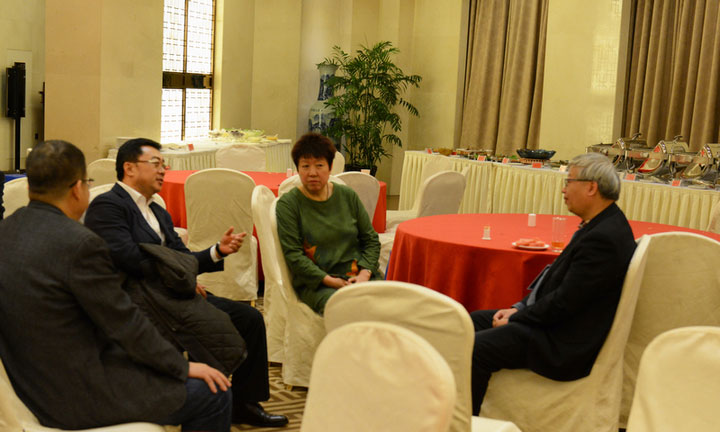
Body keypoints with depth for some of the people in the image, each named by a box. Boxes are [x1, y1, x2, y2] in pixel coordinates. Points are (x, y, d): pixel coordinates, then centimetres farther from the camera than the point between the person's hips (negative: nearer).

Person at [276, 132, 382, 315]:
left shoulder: (348, 196, 13)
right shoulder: (287, 204, 2)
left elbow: (371, 240, 16)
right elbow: (293, 255, -6)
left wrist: (365, 273, -3)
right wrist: (330, 281, -15)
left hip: (358, 274, 4)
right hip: (315, 283, -4)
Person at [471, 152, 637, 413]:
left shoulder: (604, 238, -24)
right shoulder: (602, 224, 10)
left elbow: (564, 302, -24)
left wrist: (514, 319, -11)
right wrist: (520, 308, 7)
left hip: (565, 347, -11)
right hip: (558, 323, 11)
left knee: (474, 348, -22)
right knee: (472, 322, 12)